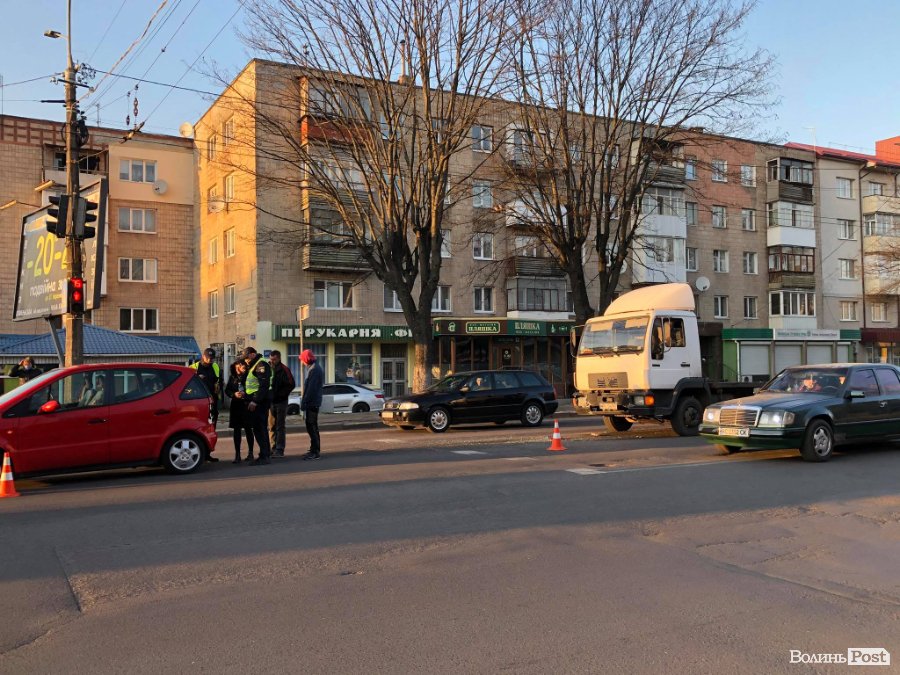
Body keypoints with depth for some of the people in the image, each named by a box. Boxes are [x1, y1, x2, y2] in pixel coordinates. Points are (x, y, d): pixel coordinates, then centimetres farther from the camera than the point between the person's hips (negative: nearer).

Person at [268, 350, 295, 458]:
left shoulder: (284, 370, -7)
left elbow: (291, 384, -13)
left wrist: (281, 395, -12)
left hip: (281, 402, -6)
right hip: (271, 401, 6)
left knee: (280, 426, -3)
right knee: (272, 427, 8)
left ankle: (280, 450, -1)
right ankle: (274, 448, 15)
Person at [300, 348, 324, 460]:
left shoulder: (314, 370, -17)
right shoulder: (313, 368, 16)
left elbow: (311, 388, -22)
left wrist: (304, 403, -19)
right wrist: (304, 402, 20)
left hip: (312, 403, -10)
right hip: (313, 403, 10)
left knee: (311, 426, -8)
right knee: (311, 426, 15)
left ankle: (315, 452, -6)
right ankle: (314, 450, 22)